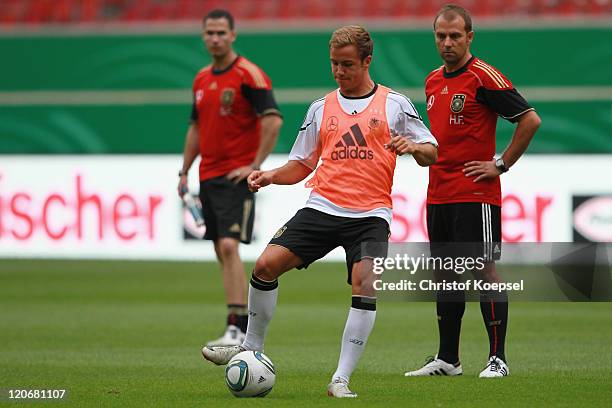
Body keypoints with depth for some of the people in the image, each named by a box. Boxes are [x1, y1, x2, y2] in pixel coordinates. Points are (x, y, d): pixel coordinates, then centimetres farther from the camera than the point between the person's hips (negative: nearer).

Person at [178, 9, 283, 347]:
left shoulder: (248, 75, -9)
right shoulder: (201, 79, 15)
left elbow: (273, 120, -17)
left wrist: (255, 165, -19)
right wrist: (184, 172, 18)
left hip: (236, 177, -8)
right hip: (208, 177, 8)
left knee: (229, 247, -19)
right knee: (222, 252, 10)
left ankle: (235, 329, -23)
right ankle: (244, 324, 19)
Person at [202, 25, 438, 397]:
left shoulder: (395, 104, 6)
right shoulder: (321, 109, 15)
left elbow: (431, 153, 6)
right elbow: (301, 165, 20)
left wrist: (413, 146, -16)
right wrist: (270, 176, 1)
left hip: (371, 215, -3)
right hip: (322, 208, 3)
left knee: (365, 284, -23)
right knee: (267, 264, -13)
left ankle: (341, 380, -18)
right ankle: (252, 348, 6)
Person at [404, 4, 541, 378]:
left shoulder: (484, 77, -10)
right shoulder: (433, 81, 14)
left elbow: (530, 119, -14)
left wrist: (501, 165, -12)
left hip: (475, 194, -8)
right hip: (438, 193, 8)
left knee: (483, 270, -7)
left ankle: (498, 359, -4)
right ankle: (447, 359, 16)